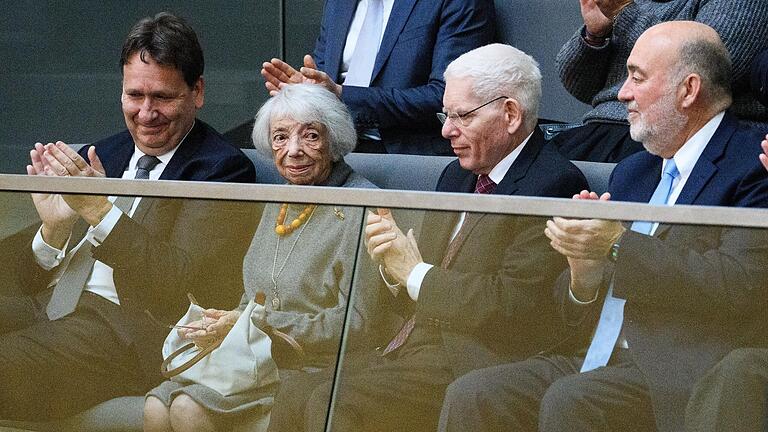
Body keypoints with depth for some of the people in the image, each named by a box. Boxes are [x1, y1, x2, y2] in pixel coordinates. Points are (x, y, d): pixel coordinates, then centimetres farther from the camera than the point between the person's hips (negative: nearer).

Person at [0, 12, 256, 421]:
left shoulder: (222, 169, 1)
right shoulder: (99, 157, 20)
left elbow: (180, 288, -12)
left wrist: (100, 210, -16)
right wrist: (53, 227, -6)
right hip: (45, 308, 7)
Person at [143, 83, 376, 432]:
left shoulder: (361, 210, -9)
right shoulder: (279, 205, 18)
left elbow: (355, 323, -15)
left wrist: (257, 325, -13)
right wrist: (221, 325, 0)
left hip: (315, 366, -7)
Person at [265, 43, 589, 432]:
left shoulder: (554, 185, -9)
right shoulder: (456, 175, 19)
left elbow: (513, 304, -20)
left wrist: (415, 272, -10)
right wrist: (392, 266, -3)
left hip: (474, 362, -8)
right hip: (409, 349, 8)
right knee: (294, 401, -11)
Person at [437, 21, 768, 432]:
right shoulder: (631, 172, 21)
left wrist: (617, 244, -18)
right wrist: (584, 277, -5)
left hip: (680, 368, -7)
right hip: (598, 359, 7)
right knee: (470, 397, -14)